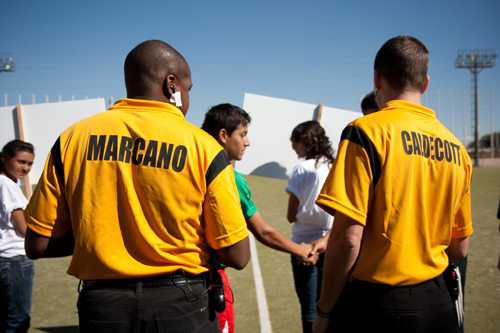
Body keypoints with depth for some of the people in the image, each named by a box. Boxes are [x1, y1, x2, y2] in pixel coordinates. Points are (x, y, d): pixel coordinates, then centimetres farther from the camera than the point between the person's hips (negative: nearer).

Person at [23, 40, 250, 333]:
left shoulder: (74, 138, -2)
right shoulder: (203, 146, -9)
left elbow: (37, 245, 0)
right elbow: (237, 256, -9)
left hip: (101, 309, 2)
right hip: (181, 308, -2)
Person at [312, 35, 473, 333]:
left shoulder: (366, 131, -13)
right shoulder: (456, 147, 5)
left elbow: (347, 237, -19)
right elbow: (460, 249, 12)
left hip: (377, 307, -6)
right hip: (439, 303, 6)